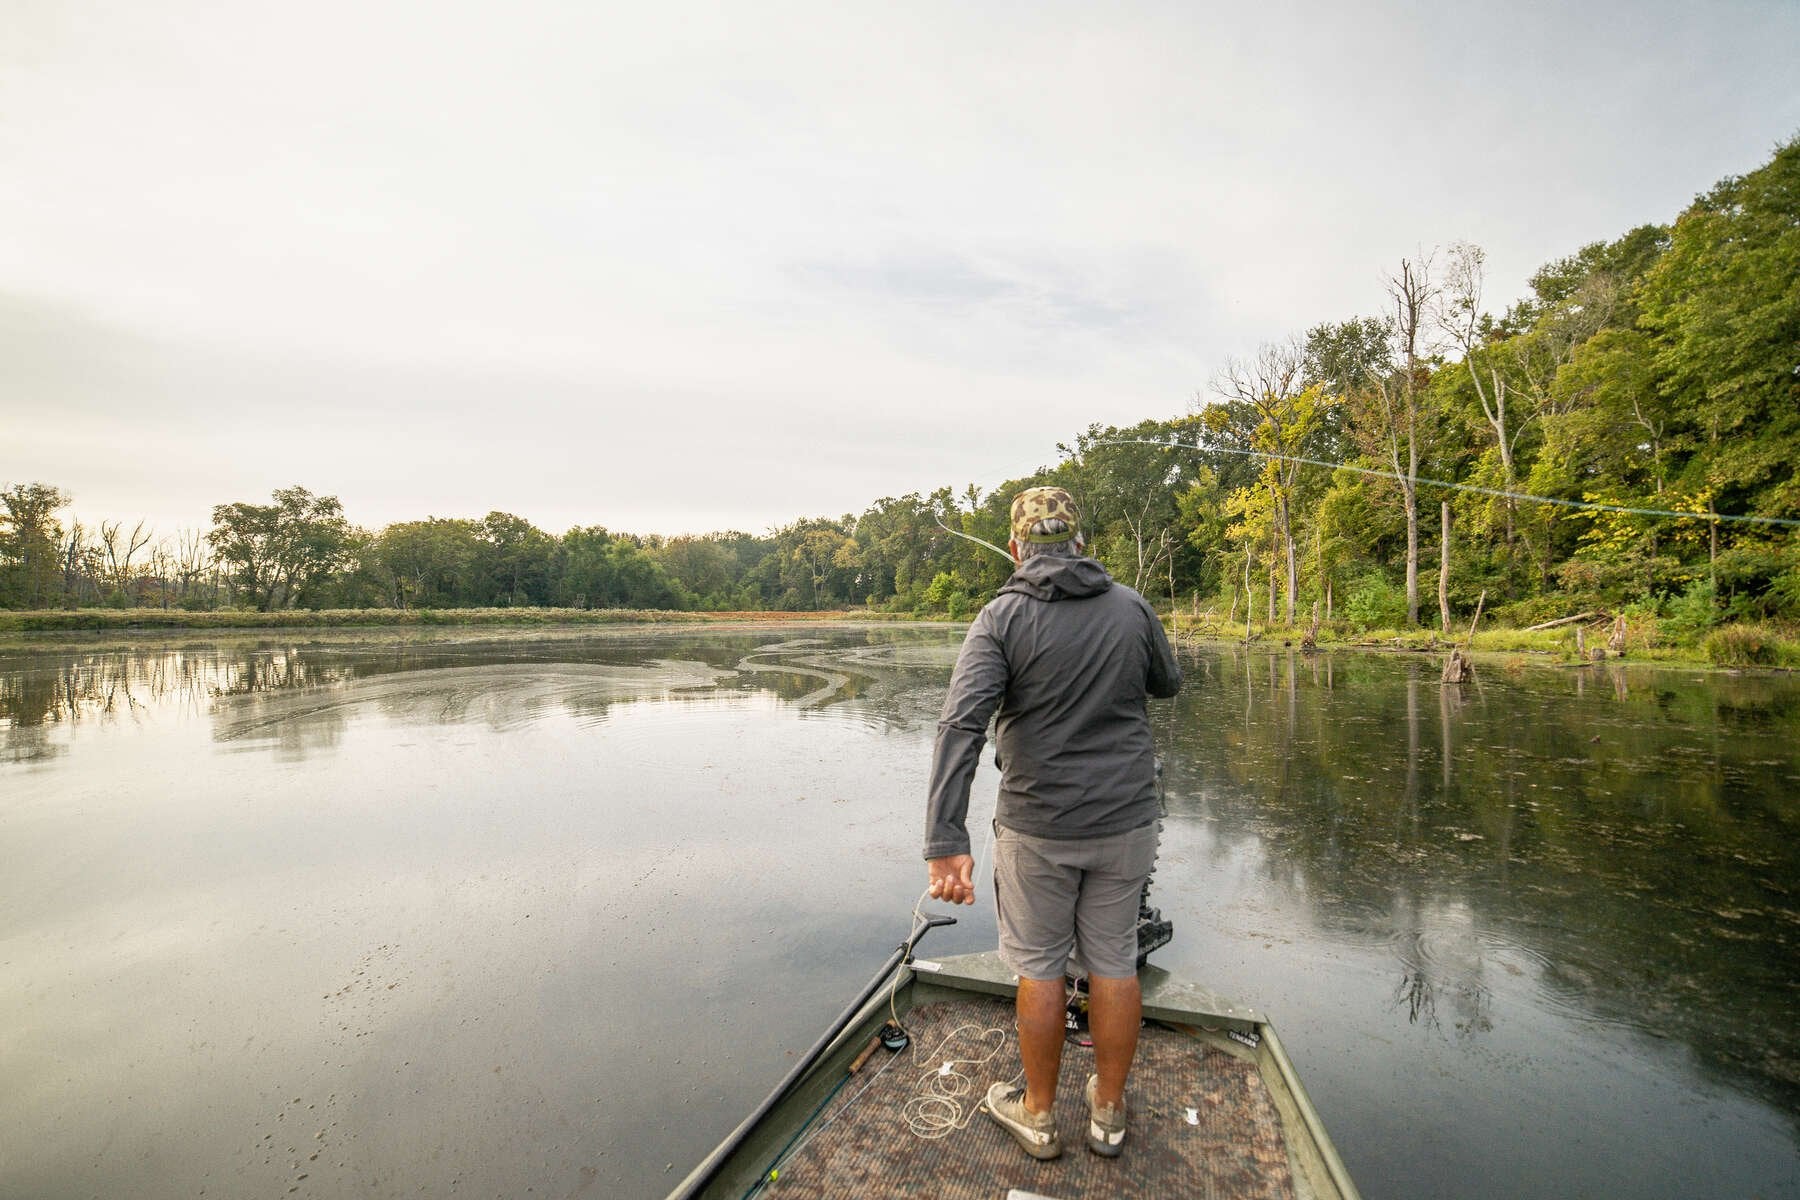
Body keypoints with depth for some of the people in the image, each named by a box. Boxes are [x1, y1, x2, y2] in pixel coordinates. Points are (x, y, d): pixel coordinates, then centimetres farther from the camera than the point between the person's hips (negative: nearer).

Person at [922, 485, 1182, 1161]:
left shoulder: (1001, 618, -13)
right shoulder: (1132, 608, -4)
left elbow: (962, 725, -25)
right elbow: (1167, 684, 14)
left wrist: (946, 842, -29)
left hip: (1038, 827, -2)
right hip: (1126, 821, 3)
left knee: (1039, 966, 14)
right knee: (1114, 961, 17)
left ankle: (1037, 1116, 32)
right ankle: (1108, 1113, 35)